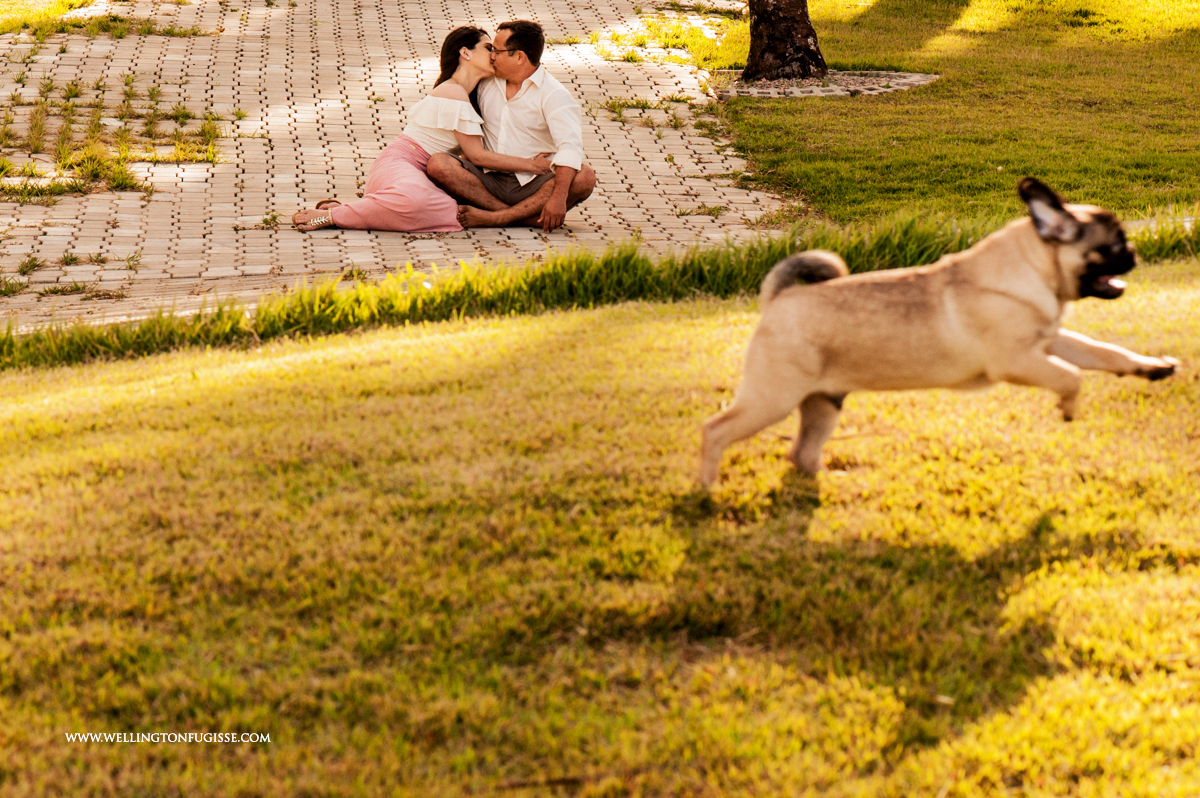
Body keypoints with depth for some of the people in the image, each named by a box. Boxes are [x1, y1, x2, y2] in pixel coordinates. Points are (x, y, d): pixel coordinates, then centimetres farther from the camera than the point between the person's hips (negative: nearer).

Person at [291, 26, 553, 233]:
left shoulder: (466, 95, 20)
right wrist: (530, 165, -4)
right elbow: (476, 155, -10)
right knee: (414, 199, -44)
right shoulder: (453, 93, -10)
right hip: (397, 164, -11)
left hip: (418, 173, 11)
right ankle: (330, 215, -23)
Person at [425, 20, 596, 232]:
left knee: (584, 178, -31)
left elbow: (570, 146, -21)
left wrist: (558, 198, -35)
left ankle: (495, 218, -35)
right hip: (489, 179, 4)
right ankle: (529, 217, -30)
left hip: (532, 185, -4)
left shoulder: (554, 95, -6)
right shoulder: (486, 83, 12)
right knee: (438, 164, -22)